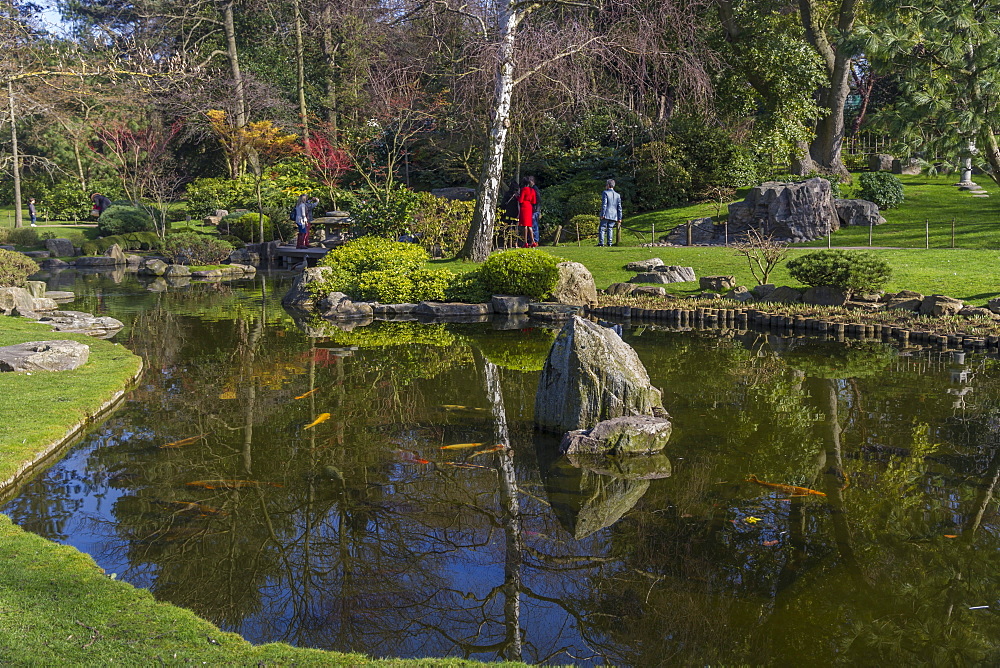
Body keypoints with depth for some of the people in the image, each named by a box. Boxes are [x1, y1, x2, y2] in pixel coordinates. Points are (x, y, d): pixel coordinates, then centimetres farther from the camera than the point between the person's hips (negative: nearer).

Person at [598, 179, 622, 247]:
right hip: (614, 216, 5)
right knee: (610, 229, 8)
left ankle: (601, 242, -9)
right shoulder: (617, 195, 12)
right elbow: (619, 208, 11)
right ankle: (609, 242, -1)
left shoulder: (605, 193, -3)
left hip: (606, 215, -5)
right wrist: (619, 218, 13)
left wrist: (602, 214, -12)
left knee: (602, 229, -1)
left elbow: (604, 204, -11)